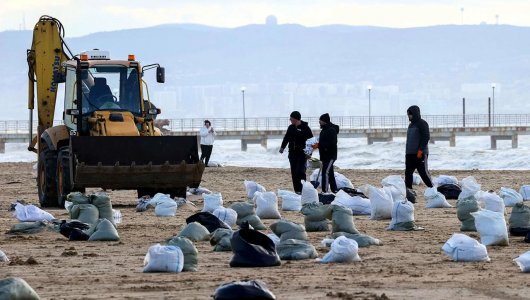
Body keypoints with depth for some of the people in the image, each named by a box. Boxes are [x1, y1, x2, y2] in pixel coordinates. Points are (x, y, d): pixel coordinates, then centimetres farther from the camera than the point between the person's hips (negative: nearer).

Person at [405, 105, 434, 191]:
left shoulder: (422, 123, -7)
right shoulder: (411, 125, 19)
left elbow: (426, 137, -15)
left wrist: (420, 150, -20)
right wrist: (407, 151, 19)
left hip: (420, 154, -9)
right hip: (410, 154, 9)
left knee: (423, 172, -7)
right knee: (408, 172, 2)